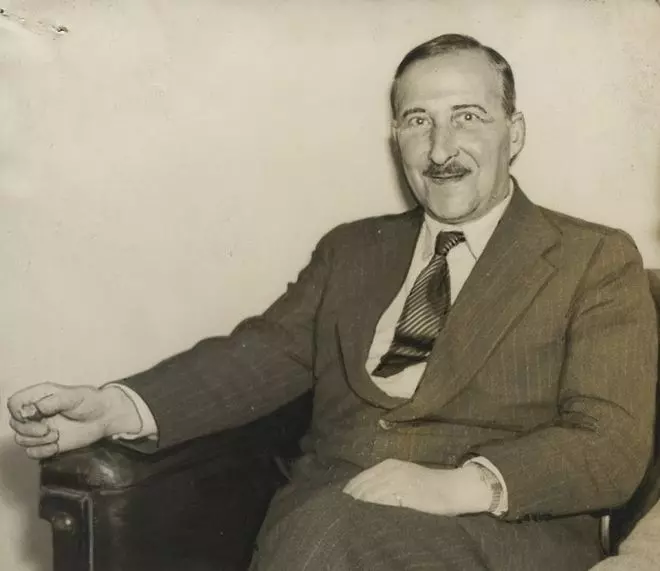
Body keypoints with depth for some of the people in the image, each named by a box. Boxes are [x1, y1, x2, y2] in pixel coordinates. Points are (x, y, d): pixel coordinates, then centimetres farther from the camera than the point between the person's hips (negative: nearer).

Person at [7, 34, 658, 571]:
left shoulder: (598, 261, 7)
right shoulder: (350, 250, 20)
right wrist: (114, 408, -10)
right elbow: (264, 353, 8)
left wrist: (463, 484, -21)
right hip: (322, 515, 3)